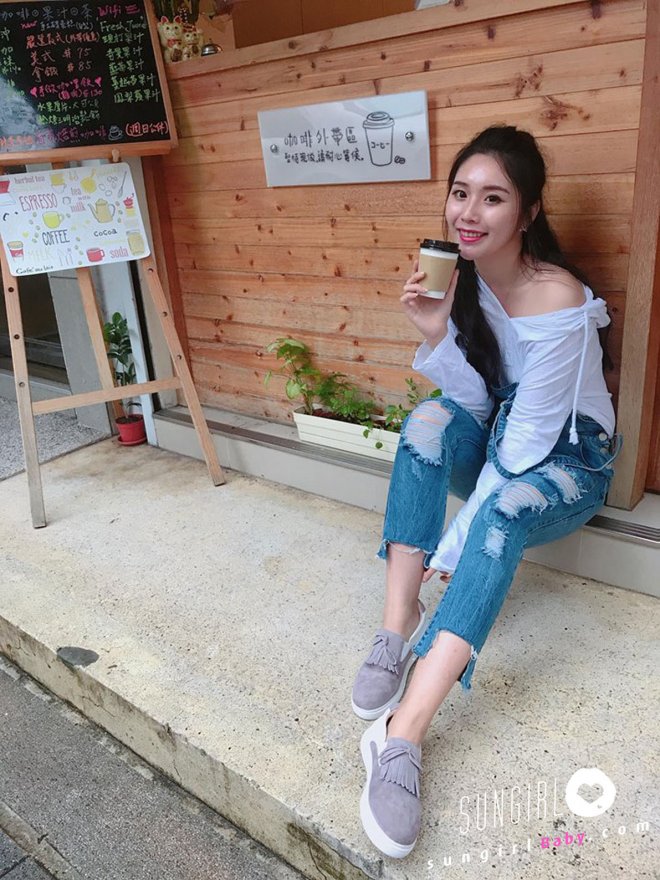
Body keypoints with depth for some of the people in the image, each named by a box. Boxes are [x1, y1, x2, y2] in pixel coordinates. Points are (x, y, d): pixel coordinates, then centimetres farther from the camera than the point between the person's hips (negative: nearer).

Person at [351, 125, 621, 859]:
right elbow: (476, 399, -7)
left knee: (503, 515, -37)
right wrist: (436, 334, -25)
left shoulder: (556, 299, -26)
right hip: (500, 437, 6)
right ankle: (398, 626, -26)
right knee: (431, 420, -27)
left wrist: (454, 544, -29)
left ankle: (403, 734, -41)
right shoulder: (464, 277, -6)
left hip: (566, 457, -5)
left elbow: (530, 440, -26)